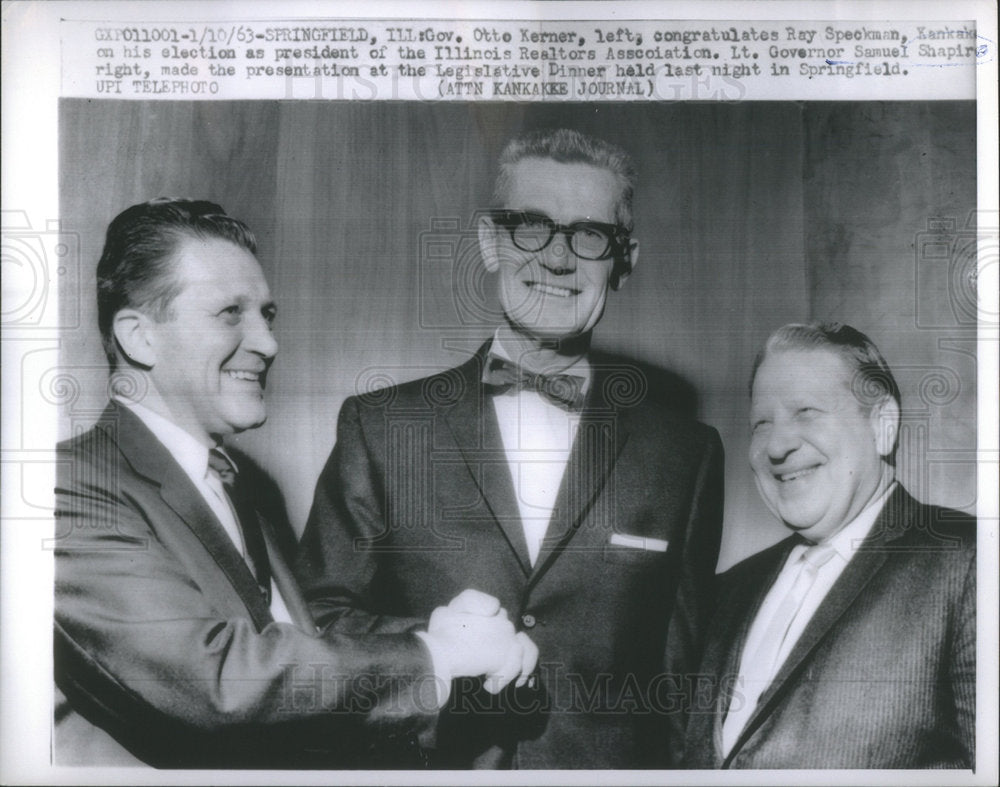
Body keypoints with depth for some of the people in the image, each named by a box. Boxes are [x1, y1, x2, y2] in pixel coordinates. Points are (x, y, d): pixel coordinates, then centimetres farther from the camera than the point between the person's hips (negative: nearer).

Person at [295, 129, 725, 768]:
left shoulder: (687, 452, -2)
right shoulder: (380, 426, -3)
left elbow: (686, 671, 3)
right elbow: (319, 616, -2)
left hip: (609, 762, 1)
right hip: (419, 761, 0)